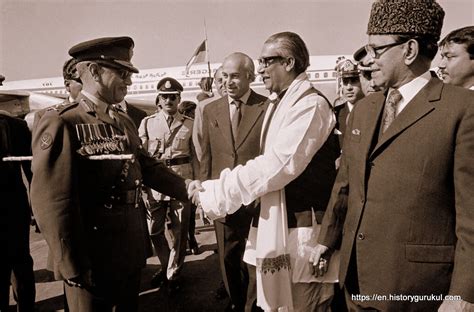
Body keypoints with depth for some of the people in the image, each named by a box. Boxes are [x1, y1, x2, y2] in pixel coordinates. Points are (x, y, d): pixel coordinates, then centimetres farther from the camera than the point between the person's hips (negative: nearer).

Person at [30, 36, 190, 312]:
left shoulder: (125, 122, 9)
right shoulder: (61, 124, -16)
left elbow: (148, 167, 12)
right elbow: (53, 203, -20)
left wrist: (189, 190, 1)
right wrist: (74, 268, -18)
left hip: (132, 253, 8)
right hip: (91, 260, -7)